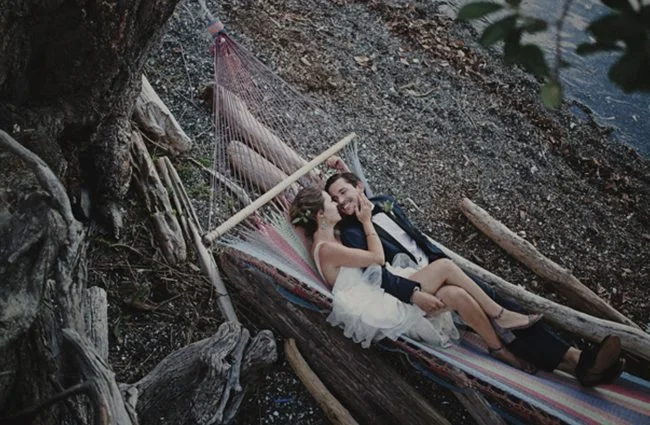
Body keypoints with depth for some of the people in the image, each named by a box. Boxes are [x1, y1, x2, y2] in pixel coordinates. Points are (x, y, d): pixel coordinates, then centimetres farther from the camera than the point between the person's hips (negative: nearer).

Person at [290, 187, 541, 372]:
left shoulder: (332, 238, 13)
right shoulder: (326, 249, -17)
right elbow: (377, 257, -14)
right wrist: (366, 221, -5)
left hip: (380, 294, 9)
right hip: (379, 306, -9)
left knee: (457, 295, -10)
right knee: (443, 267, -19)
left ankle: (499, 349, 2)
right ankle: (501, 316, -3)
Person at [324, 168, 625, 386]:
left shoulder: (383, 202, 12)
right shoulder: (351, 232, -10)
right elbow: (377, 274, -23)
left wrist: (443, 260, 15)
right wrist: (414, 294, -35)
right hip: (411, 286, -7)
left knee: (490, 298, -12)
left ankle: (578, 358, -17)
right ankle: (574, 361, -25)